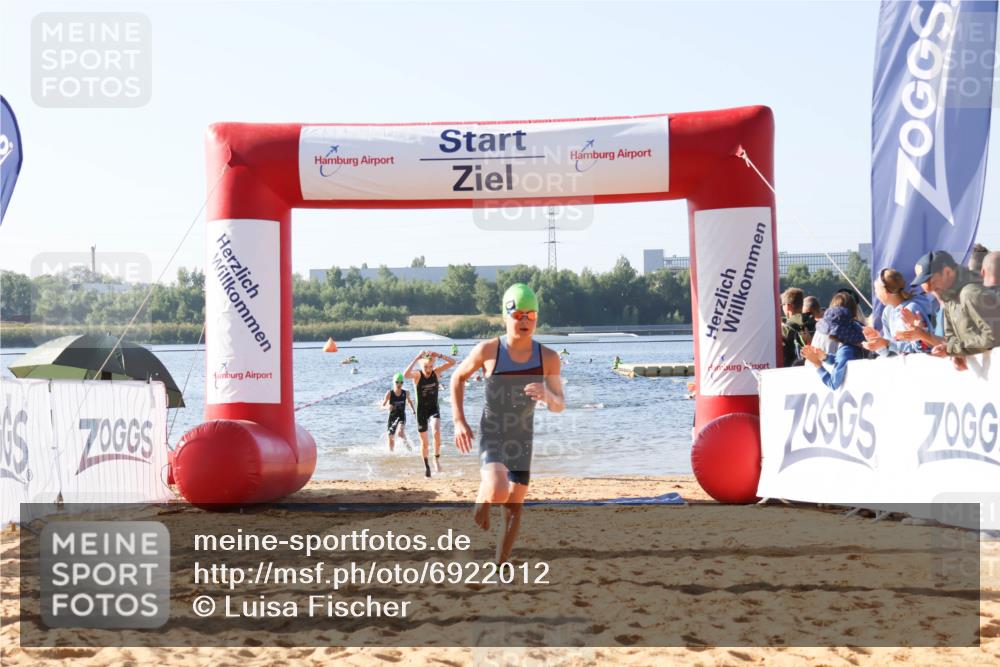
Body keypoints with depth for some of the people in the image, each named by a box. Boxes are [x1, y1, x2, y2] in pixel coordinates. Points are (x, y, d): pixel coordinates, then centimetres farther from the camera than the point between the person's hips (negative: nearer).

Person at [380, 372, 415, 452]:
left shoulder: (405, 393, -7)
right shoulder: (389, 393, -12)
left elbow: (410, 401, 16)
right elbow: (382, 406, -9)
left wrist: (413, 410, 7)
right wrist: (387, 407, -29)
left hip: (402, 416, -1)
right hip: (392, 417, 1)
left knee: (400, 432, -28)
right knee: (391, 438, 6)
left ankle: (405, 441, 5)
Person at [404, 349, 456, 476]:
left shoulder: (436, 371, -7)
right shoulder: (417, 374, -15)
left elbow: (452, 362, -13)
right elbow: (406, 374, -38)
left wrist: (439, 355, -23)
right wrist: (416, 359, -36)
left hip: (434, 409, 1)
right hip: (421, 410, -1)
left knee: (436, 432, -27)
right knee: (424, 443, 7)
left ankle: (437, 459, -9)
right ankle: (426, 466, 28)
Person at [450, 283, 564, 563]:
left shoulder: (548, 358, -9)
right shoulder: (488, 350, -13)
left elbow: (559, 405, -5)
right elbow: (458, 377, 4)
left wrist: (547, 396, -30)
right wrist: (459, 421, -4)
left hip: (522, 438, 3)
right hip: (491, 433, -3)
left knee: (514, 507, 7)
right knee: (498, 492, -28)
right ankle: (481, 506, 8)